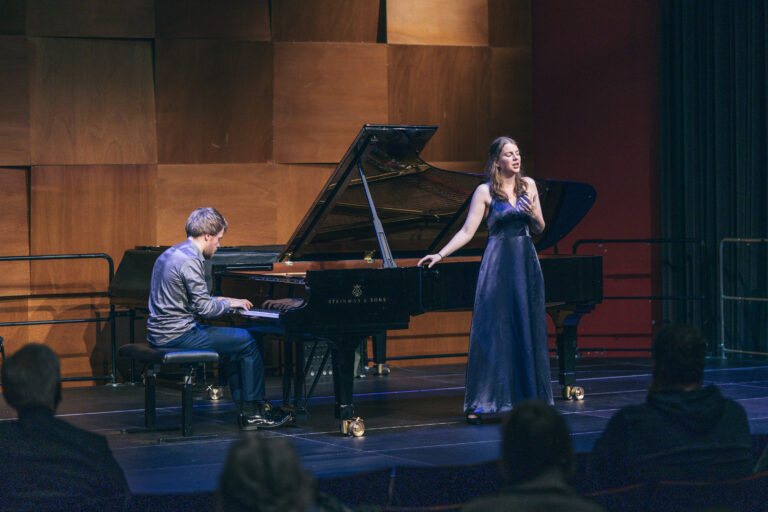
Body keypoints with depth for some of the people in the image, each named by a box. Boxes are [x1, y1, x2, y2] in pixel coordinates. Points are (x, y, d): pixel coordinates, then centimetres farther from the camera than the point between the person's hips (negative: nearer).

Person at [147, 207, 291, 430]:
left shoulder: (172, 253, 14)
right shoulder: (190, 261, -18)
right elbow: (205, 308, -20)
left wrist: (220, 301, 17)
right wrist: (229, 303, -2)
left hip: (160, 332, 10)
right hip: (178, 334, -10)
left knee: (234, 341, 23)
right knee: (247, 341, -2)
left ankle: (247, 411, 18)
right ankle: (254, 411, 6)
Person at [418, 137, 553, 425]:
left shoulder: (528, 185, 9)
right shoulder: (485, 192, -3)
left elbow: (539, 228, 15)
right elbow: (467, 232, -4)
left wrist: (533, 214, -6)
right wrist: (440, 255, -13)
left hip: (527, 263, 4)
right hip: (498, 265, -4)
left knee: (528, 331, 5)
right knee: (492, 330, -6)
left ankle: (528, 398, 12)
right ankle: (479, 404, -3)